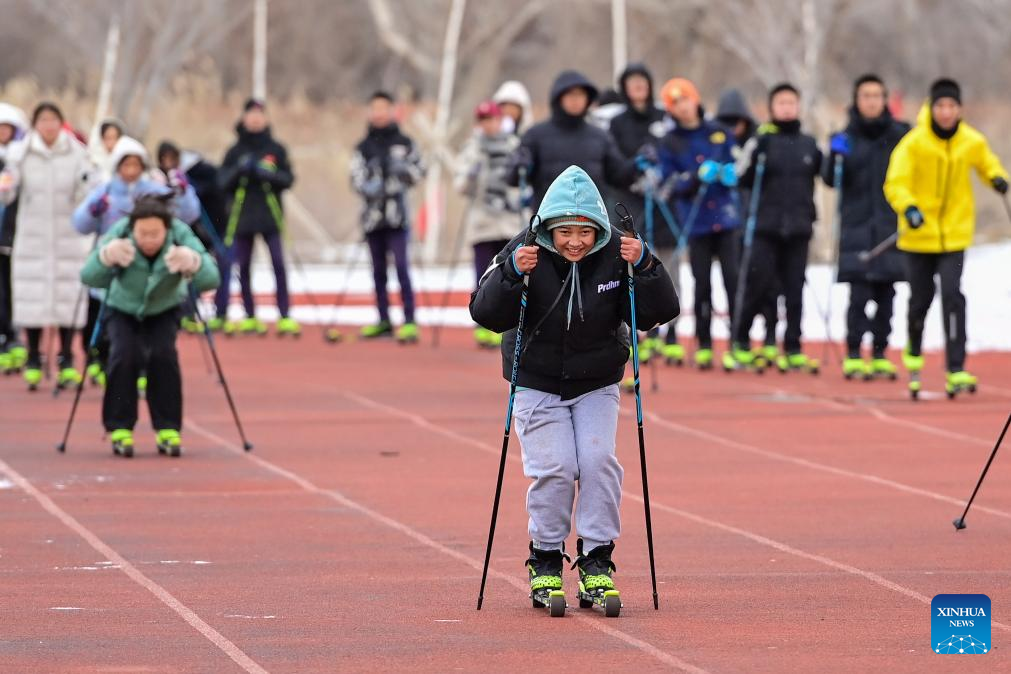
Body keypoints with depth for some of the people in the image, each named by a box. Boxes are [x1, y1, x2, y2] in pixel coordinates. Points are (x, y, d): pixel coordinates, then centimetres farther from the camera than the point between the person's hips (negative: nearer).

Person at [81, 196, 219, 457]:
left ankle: (168, 429, -7)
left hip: (164, 311, 0)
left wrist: (193, 263, -62)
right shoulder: (119, 235, -31)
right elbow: (89, 277, -41)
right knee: (125, 355, -23)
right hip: (123, 310, 0)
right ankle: (120, 429, -7)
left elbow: (211, 280, -41)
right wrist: (106, 257, -61)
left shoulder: (181, 236, -30)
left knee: (163, 355, -22)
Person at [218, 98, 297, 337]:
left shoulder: (276, 149, 6)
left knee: (279, 264, -9)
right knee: (243, 267, 3)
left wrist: (270, 174, -16)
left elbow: (288, 179, 2)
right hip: (241, 216, 1)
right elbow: (222, 180, 2)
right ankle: (249, 317, 11)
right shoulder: (235, 151, 7)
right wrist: (239, 170, -16)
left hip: (270, 215, -1)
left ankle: (285, 317, -10)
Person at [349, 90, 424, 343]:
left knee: (401, 265, -13)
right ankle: (383, 321, 18)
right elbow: (356, 177, 0)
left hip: (397, 214, -3)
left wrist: (405, 169, -14)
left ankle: (409, 322, -16)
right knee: (378, 269, 9)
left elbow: (418, 170, 7)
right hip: (372, 213, 3)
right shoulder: (363, 147, 9)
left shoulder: (404, 143, 6)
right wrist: (367, 186, -22)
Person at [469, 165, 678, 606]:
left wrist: (645, 267, -30)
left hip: (596, 384, 2)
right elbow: (486, 314, -20)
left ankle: (596, 561, 1)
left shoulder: (615, 254, -13)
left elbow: (659, 312, -13)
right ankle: (545, 561, 8)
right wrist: (511, 273, -37)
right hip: (537, 384, -2)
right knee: (554, 468, -10)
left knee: (599, 461, -11)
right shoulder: (526, 252, -17)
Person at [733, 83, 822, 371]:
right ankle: (741, 341, 12)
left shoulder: (809, 144, 11)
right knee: (758, 284, -4)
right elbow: (743, 179, -5)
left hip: (798, 228, 3)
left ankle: (792, 349, 4)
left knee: (794, 288, 1)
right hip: (766, 226, -3)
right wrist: (754, 155, -21)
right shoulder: (762, 140, 0)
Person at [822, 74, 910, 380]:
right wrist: (835, 157, -18)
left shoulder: (901, 134, 6)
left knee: (885, 295, 3)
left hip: (891, 225, 1)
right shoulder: (845, 137, 6)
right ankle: (853, 356, -5)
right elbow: (830, 179, 0)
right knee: (859, 294, -9)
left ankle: (880, 354, 11)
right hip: (857, 227, -1)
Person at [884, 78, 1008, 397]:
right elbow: (896, 183, -19)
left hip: (955, 232, 1)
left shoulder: (972, 141, -4)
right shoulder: (914, 143, -14)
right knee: (921, 298, 11)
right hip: (920, 232, -1)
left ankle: (956, 371, -14)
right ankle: (913, 352, 41)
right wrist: (908, 207, -37)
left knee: (952, 295, -14)